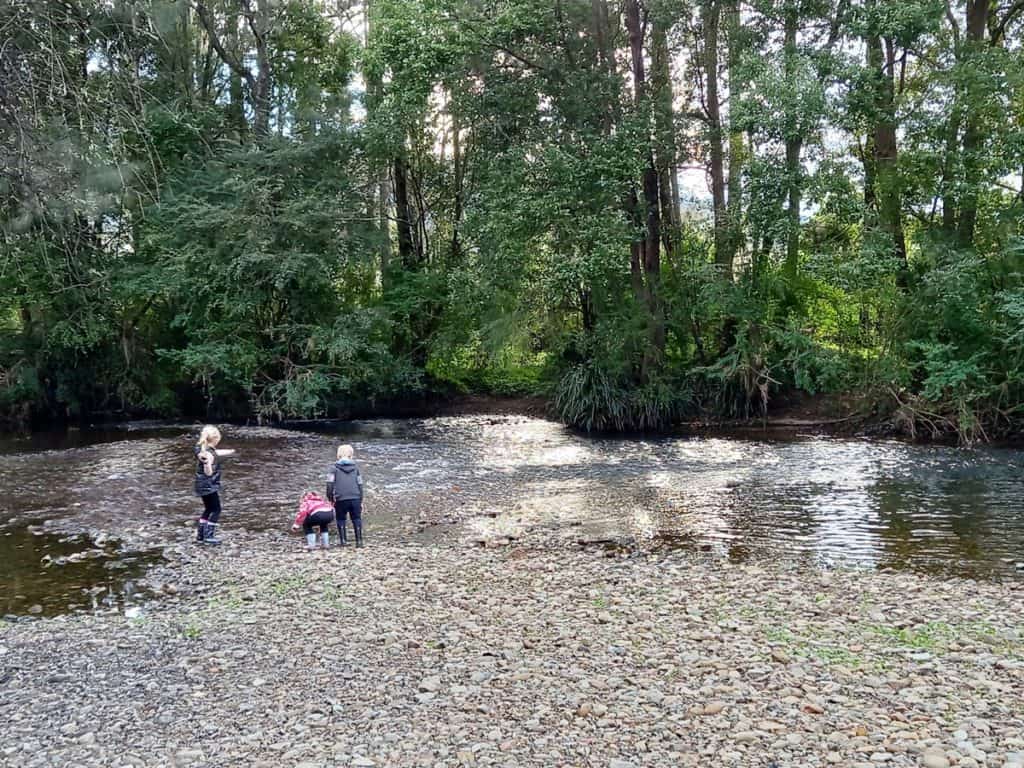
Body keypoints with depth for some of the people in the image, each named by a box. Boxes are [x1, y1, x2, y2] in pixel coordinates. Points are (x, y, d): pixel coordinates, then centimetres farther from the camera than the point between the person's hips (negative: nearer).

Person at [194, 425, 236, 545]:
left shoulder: (201, 448, 3)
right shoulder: (209, 454, -25)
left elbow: (215, 453, 22)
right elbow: (208, 472, -33)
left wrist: (229, 452, 36)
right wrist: (207, 462, -54)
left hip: (202, 486, 9)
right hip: (209, 487, -9)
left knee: (209, 509, 19)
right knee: (216, 510, 4)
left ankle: (200, 535, 21)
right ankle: (209, 536, 2)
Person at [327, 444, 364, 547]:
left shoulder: (335, 468, 5)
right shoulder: (355, 467, 14)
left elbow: (330, 484, -3)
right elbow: (360, 484, 15)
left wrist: (330, 498, 5)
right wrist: (361, 501, 20)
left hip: (341, 499, -2)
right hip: (355, 499, 2)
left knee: (341, 519, 12)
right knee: (357, 519, 11)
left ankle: (343, 541, 6)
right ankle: (359, 541, 6)